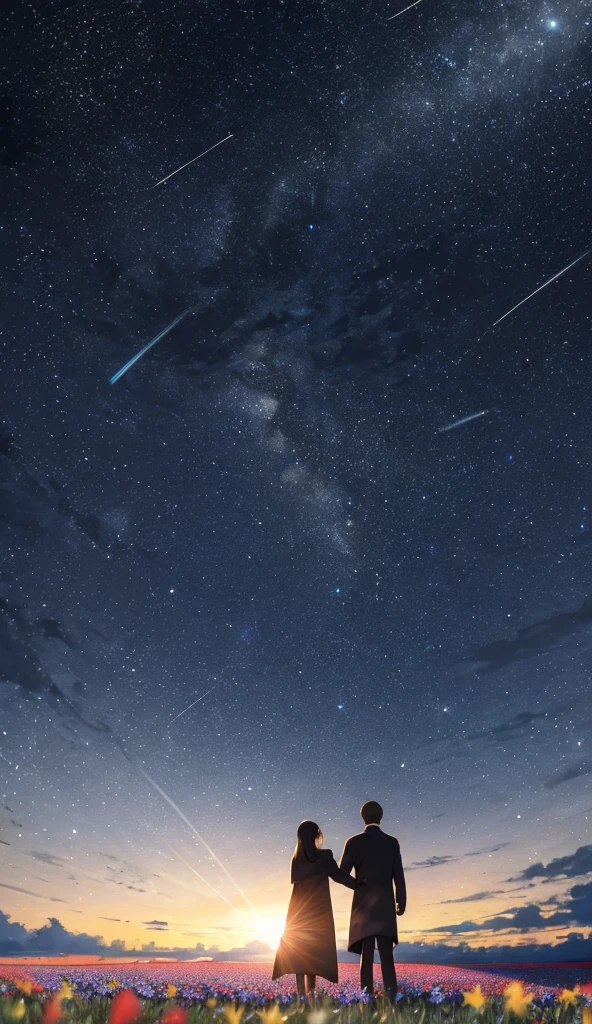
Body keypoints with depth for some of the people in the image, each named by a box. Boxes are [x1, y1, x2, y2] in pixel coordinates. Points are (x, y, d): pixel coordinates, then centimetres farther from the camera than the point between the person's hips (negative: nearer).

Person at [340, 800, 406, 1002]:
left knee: (367, 956, 6)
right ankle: (391, 1000, -4)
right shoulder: (392, 842, 0)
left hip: (363, 905, -1)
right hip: (385, 906, 1)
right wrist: (401, 902, 9)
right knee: (387, 957, 5)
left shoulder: (354, 842, -4)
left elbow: (342, 874, -3)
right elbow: (398, 876, 1)